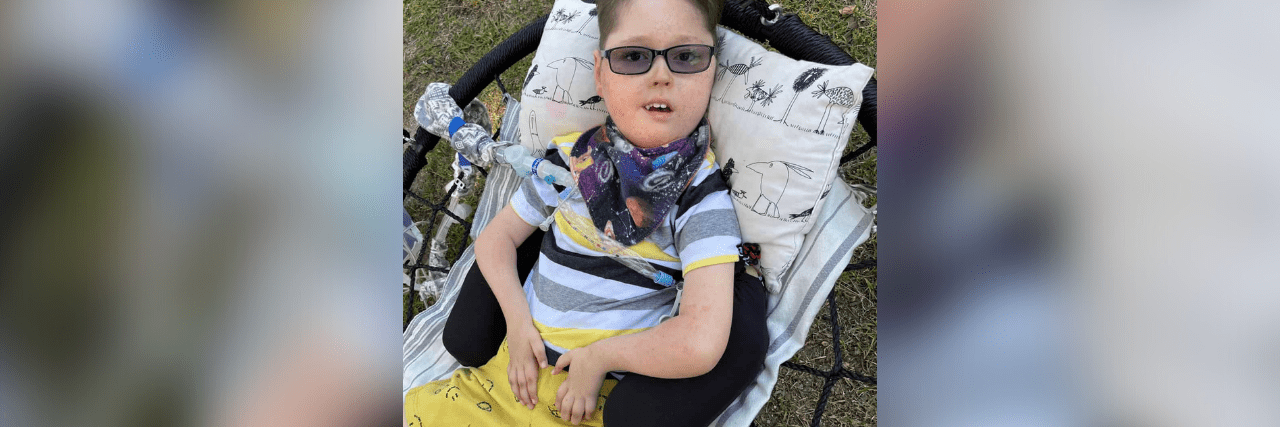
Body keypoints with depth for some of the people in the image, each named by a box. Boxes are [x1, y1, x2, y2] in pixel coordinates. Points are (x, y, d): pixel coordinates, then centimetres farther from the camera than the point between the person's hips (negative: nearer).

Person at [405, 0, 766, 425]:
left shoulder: (701, 193, -16)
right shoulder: (571, 157, -2)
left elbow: (700, 343, -28)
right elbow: (496, 236, 9)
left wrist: (600, 356, -18)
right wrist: (517, 320, -7)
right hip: (519, 365, 3)